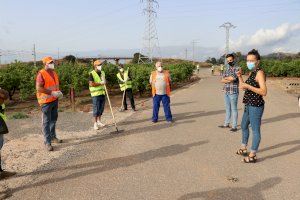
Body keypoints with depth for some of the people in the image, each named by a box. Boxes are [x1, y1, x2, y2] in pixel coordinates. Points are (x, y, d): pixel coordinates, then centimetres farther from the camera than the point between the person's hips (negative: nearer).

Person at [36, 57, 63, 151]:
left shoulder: (54, 73, 12)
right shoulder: (41, 74, -14)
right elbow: (38, 88, -20)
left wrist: (58, 92, 3)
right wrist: (52, 93, -23)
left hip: (54, 100, 8)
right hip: (46, 101, -8)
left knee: (53, 119, 18)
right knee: (46, 121, -2)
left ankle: (53, 137, 33)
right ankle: (47, 142, 3)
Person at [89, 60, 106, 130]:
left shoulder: (102, 73, 12)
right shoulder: (92, 74, -10)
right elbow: (91, 84, -20)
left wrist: (104, 81, 1)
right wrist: (100, 83, -16)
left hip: (102, 93, 7)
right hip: (95, 94, -7)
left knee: (101, 108, 12)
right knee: (96, 109, -3)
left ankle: (99, 121, 25)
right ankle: (95, 123, 6)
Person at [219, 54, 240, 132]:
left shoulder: (237, 69, -7)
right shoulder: (227, 69, 13)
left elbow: (232, 78, -21)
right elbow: (222, 80, 5)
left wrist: (226, 78, -2)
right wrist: (229, 80, -12)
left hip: (233, 92, -6)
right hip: (226, 92, 6)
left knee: (233, 109, -1)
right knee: (227, 108, 15)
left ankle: (234, 126, 5)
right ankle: (226, 124, 24)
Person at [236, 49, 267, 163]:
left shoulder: (259, 73, -15)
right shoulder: (251, 73, 12)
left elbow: (264, 92, -24)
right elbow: (243, 87, 19)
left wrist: (248, 86, -23)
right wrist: (240, 77, 7)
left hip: (256, 106, -10)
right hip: (249, 105, 10)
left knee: (255, 130, 0)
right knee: (244, 126, 22)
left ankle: (253, 155, 11)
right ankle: (243, 149, 39)